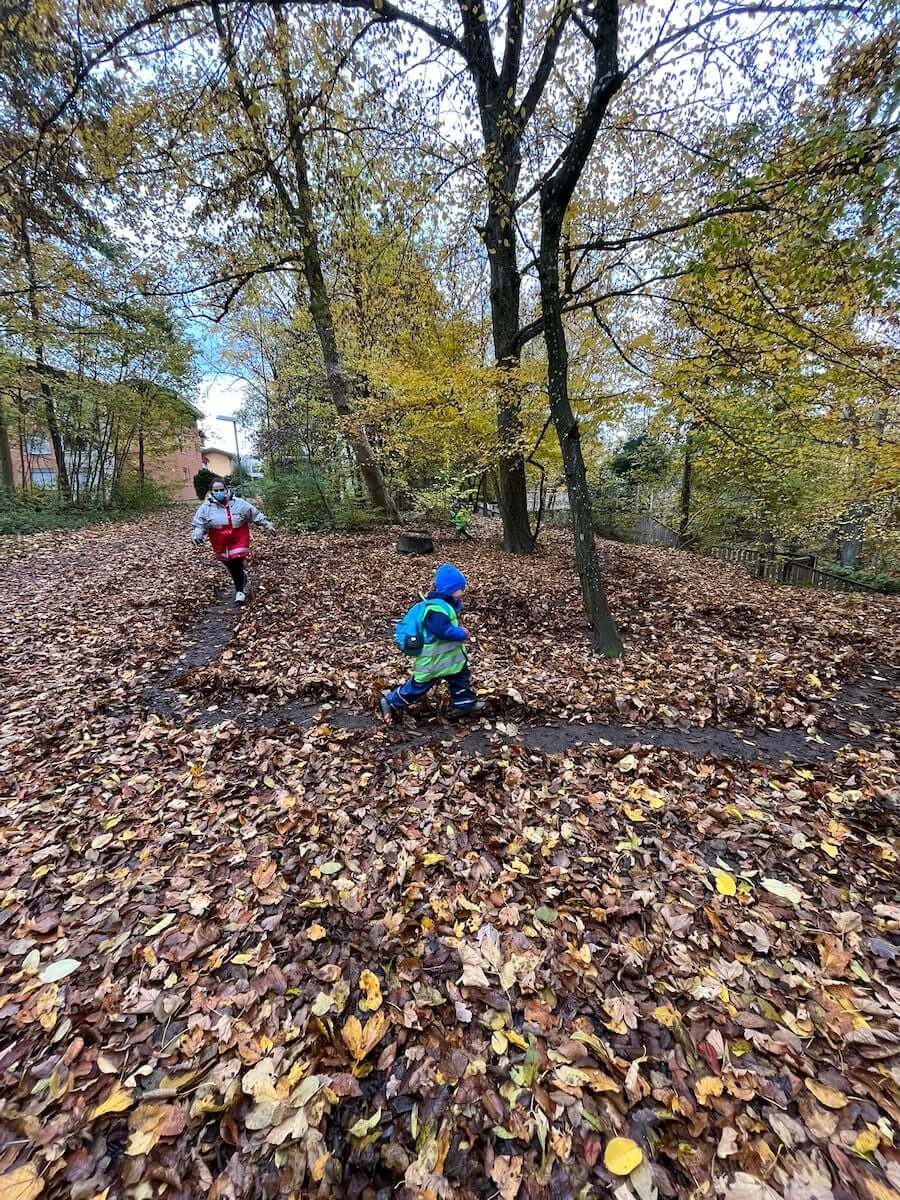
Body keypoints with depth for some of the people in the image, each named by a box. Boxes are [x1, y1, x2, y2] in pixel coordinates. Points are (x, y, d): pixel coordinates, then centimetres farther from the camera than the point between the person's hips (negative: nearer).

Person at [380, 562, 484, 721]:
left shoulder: (446, 603, 4)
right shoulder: (437, 608, -29)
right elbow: (443, 631, -33)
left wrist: (460, 629, 0)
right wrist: (462, 634, -20)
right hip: (434, 658, -10)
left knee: (461, 678, 18)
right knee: (419, 685, 4)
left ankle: (465, 704, 35)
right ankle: (391, 702, 18)